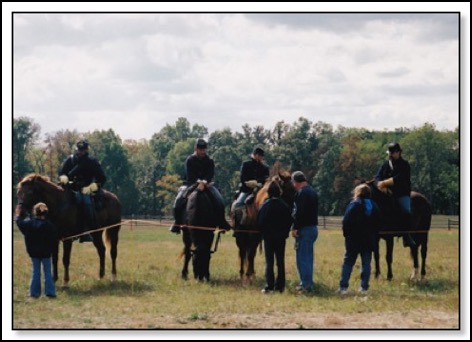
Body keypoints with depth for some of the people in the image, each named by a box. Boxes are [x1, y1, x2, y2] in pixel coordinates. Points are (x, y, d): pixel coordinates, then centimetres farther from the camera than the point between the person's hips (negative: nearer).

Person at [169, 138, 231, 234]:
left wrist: (204, 183, -26)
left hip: (206, 184, 1)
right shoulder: (190, 160, -2)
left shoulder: (209, 161, 2)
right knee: (179, 200, -24)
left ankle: (221, 221, -8)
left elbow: (211, 174, -9)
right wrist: (198, 182, -24)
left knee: (219, 201, -22)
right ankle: (177, 223, -12)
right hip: (191, 184, -1)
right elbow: (189, 175, -10)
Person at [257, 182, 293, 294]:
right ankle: (280, 286, 9)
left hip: (268, 237, -2)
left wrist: (264, 232, 7)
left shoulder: (265, 205, -11)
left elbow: (260, 222, -9)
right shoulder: (285, 206, -3)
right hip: (281, 238, 2)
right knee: (280, 262, 9)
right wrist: (285, 233, 13)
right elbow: (289, 222, 1)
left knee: (269, 262, 0)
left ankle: (269, 286, -6)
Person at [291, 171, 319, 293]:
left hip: (304, 229, -10)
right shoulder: (312, 192, 16)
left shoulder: (301, 193, -14)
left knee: (302, 258, -5)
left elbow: (299, 213, -22)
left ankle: (306, 285, -6)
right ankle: (308, 283, 22)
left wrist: (295, 227, -18)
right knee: (308, 257, 16)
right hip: (313, 227, 10)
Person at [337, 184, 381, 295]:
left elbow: (346, 222, -13)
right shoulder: (374, 206, 8)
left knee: (348, 263, 3)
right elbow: (378, 223, 10)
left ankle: (343, 287, -2)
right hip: (369, 240, 4)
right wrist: (373, 235, 14)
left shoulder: (354, 204, -9)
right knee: (366, 264, 6)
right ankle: (364, 287, 2)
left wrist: (346, 234, -1)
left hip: (353, 240, -4)